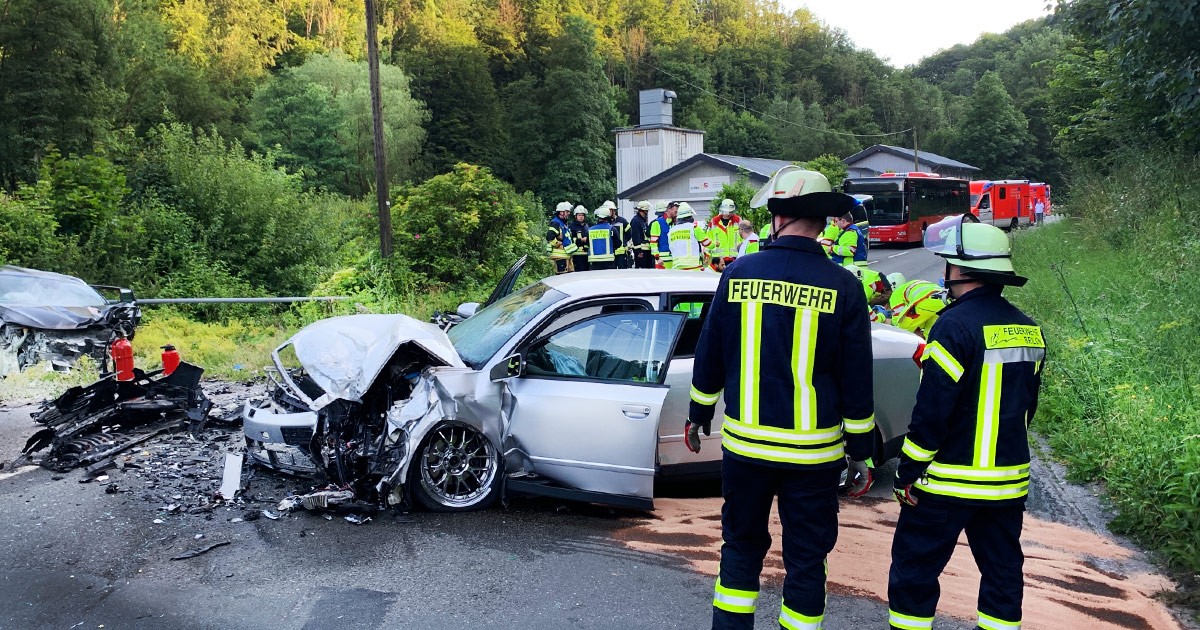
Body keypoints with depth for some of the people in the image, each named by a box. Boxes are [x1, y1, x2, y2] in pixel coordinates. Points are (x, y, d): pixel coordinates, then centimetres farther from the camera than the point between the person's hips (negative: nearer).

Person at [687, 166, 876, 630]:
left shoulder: (738, 274, -5)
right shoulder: (842, 287, -9)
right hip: (814, 453, -2)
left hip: (744, 444, 2)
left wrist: (698, 416, 18)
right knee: (806, 558, 12)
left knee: (742, 545, 19)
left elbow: (709, 359, 4)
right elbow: (857, 382, -5)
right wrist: (861, 453, 5)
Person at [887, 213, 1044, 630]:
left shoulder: (956, 325, -19)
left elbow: (932, 411, -20)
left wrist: (906, 476, -12)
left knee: (914, 569, 5)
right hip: (1009, 482, 8)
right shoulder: (1028, 330, 6)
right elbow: (1027, 404, 14)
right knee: (1003, 572, 17)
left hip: (949, 483, -7)